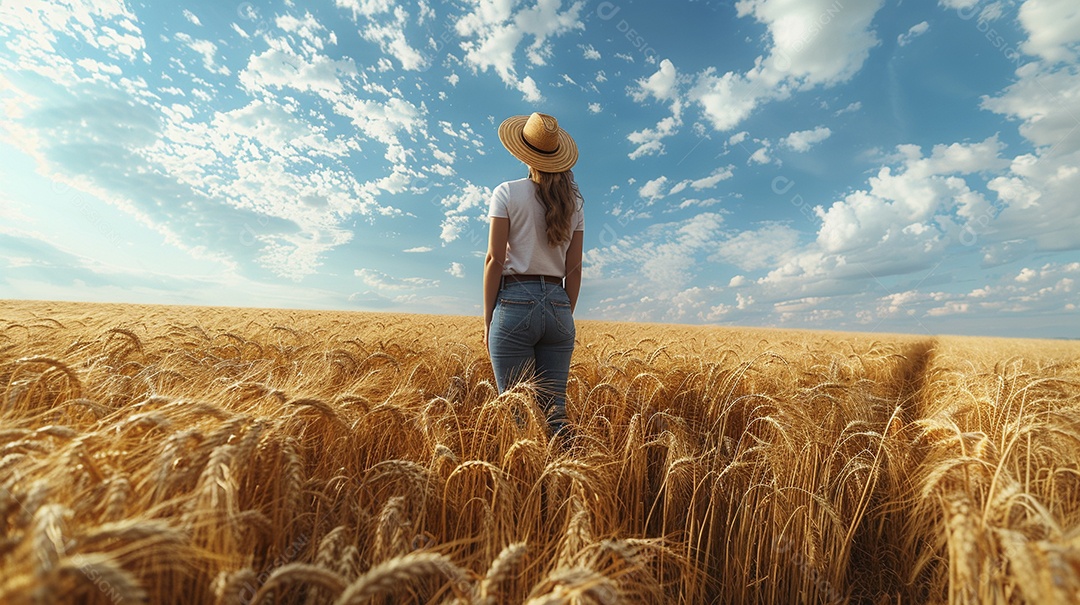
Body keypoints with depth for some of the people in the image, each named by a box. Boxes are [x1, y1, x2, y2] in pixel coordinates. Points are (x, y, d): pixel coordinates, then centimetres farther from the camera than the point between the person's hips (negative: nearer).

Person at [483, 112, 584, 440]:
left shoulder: (507, 193, 0)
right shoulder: (573, 201, 12)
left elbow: (495, 260, -5)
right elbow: (574, 269, 10)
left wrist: (487, 318, 0)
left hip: (515, 303, -4)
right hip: (558, 306, 5)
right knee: (554, 410, 9)